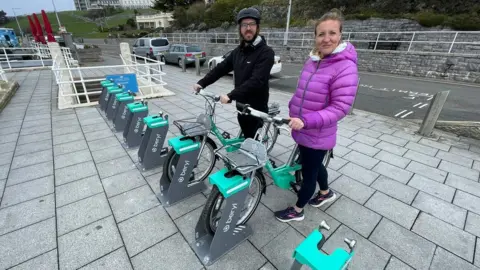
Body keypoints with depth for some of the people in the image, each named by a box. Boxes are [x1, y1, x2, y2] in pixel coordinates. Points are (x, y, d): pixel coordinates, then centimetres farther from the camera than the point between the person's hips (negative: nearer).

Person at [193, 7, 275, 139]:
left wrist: (231, 96, -33)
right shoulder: (238, 51, 9)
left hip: (256, 108, -6)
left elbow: (256, 81, -27)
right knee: (246, 138, 18)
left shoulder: (266, 52, -15)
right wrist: (201, 83, -3)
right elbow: (221, 68, 8)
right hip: (241, 105, 6)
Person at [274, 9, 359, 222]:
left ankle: (297, 211, 33)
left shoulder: (345, 68, -20)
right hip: (302, 131, 8)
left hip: (317, 136, -8)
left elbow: (340, 108, -24)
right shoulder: (312, 60, 2)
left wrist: (305, 121, -32)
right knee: (314, 165, 27)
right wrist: (292, 110, 15)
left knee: (308, 173, 11)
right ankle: (326, 193, 54)